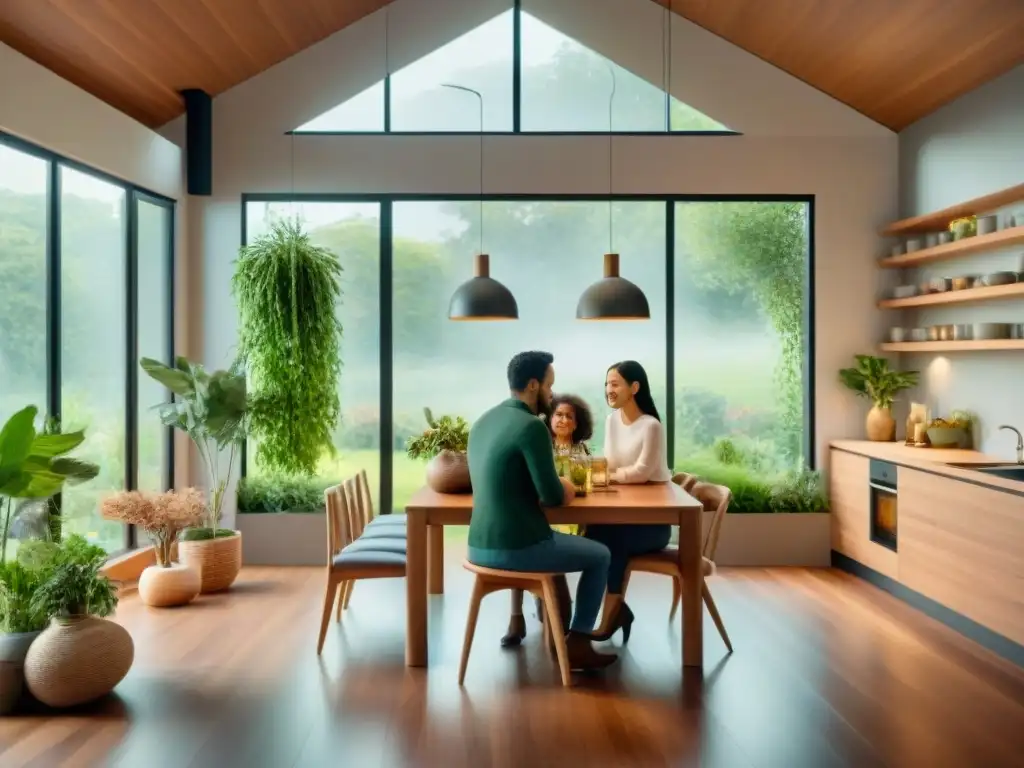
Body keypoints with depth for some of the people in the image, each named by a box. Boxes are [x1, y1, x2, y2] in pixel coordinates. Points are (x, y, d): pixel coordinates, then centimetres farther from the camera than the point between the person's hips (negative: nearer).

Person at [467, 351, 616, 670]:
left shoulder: (483, 421, 10)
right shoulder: (531, 426, -17)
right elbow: (553, 497, -17)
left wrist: (555, 486, 14)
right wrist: (566, 490, 6)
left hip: (480, 547, 8)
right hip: (517, 548, -8)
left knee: (552, 539, 37)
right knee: (600, 556, 15)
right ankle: (577, 645, 17)